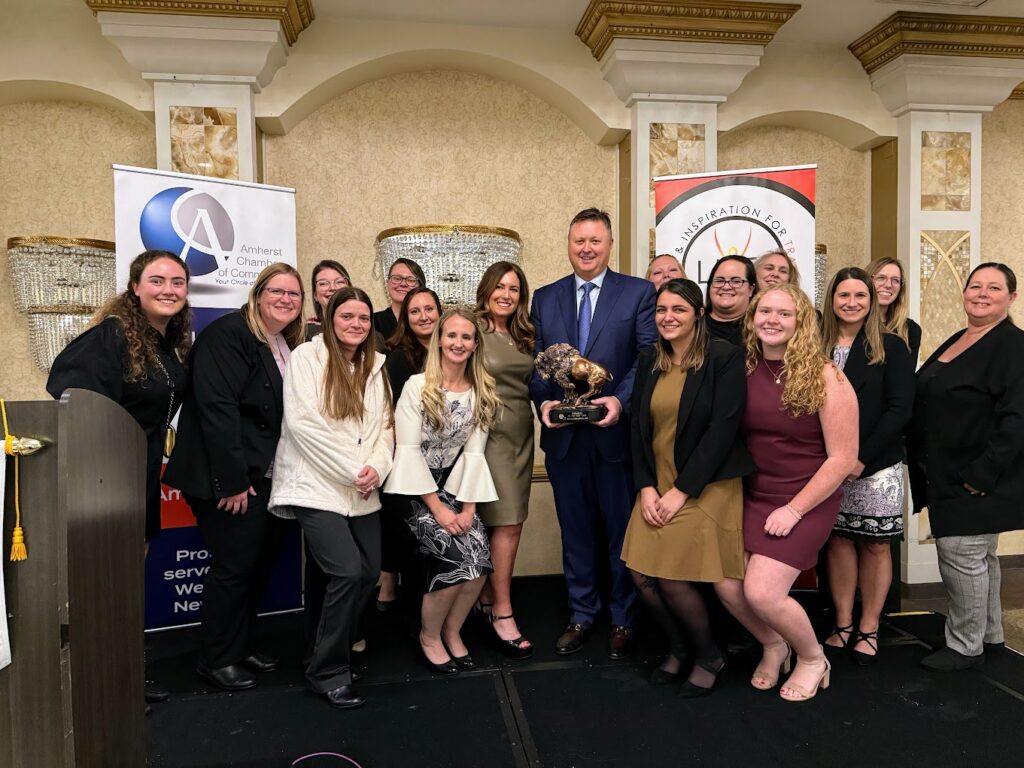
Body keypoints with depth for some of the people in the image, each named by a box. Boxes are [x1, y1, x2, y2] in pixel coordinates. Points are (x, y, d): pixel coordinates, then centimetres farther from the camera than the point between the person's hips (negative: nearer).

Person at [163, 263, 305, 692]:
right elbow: (217, 409, -21)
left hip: (270, 478, 8)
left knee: (260, 564, 14)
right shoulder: (227, 334, -13)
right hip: (233, 480, -8)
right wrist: (233, 481, -22)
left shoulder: (291, 347, 13)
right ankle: (215, 660, 18)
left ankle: (242, 646, 31)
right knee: (234, 566, 0)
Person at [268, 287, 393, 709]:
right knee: (348, 571, -15)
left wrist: (376, 466, -9)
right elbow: (302, 422, -13)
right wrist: (352, 469, -14)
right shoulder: (307, 357, -3)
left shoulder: (376, 365, 14)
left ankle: (336, 642, 27)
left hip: (362, 491, 6)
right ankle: (328, 670, 4)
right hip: (317, 485, -6)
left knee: (369, 572, 2)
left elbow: (385, 425, 11)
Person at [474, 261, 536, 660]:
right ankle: (502, 615, 5)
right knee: (507, 524, -7)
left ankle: (486, 598, 26)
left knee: (504, 523, 10)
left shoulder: (523, 337, 13)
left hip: (522, 434, 7)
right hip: (490, 433, -6)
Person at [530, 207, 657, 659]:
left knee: (622, 529, 9)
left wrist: (621, 400, -20)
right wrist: (544, 402, -9)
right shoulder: (545, 298, 10)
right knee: (576, 529, 14)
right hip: (563, 435, 3)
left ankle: (623, 619, 27)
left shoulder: (639, 293, 0)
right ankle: (582, 614, 31)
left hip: (617, 432, -3)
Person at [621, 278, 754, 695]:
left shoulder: (724, 357, -10)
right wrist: (646, 487, -4)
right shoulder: (648, 361, 7)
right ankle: (678, 646, 31)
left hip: (705, 486, -5)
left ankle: (709, 656, 23)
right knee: (642, 576, 1)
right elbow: (638, 426, 7)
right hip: (657, 485, 5)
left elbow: (723, 428, -15)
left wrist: (682, 490, -15)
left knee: (673, 579, -7)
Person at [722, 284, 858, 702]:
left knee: (761, 592, -13)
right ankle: (772, 646, 30)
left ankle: (813, 658, 20)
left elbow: (843, 459, -12)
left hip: (806, 502, -4)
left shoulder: (825, 378, -13)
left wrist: (794, 510, -14)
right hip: (751, 497, 5)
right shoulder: (744, 370, -1)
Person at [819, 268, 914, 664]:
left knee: (875, 544, 5)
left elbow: (900, 409, -8)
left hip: (877, 466, -2)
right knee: (838, 540, 7)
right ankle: (843, 624, 19)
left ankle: (868, 629, 19)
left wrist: (863, 458, -15)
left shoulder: (890, 347, -1)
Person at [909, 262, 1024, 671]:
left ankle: (965, 645, 14)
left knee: (962, 555, -2)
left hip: (978, 480, -9)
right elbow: (928, 406, 18)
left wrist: (980, 475, -22)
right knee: (979, 556, 19)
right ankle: (989, 634, 34)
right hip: (947, 475, 9)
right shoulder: (955, 342, 12)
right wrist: (923, 462, 13)